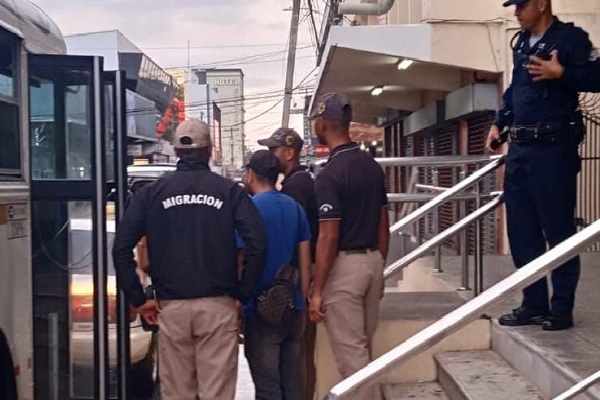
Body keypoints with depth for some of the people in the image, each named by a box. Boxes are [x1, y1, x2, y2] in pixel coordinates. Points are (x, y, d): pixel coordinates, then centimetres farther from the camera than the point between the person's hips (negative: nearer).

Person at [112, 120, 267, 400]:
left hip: (171, 307, 2)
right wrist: (243, 295, 0)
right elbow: (257, 245, -9)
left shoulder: (151, 193, 5)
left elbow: (121, 248, -1)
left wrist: (138, 300, 4)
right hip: (218, 306, -1)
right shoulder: (229, 191, 1)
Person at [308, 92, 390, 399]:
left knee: (350, 352, 0)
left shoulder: (330, 174, -17)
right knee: (363, 347, 19)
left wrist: (317, 290, -14)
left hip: (345, 265, -8)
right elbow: (383, 225, 12)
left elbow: (328, 238, -19)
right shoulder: (373, 166, 7)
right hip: (372, 260, 8)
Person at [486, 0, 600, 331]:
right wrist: (499, 123, 16)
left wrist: (561, 73, -23)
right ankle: (534, 304, 19)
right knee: (521, 230, 9)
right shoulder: (522, 42, 17)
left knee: (558, 230, -1)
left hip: (553, 148, -8)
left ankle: (561, 308, 8)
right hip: (520, 148, 8)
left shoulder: (570, 37, -5)